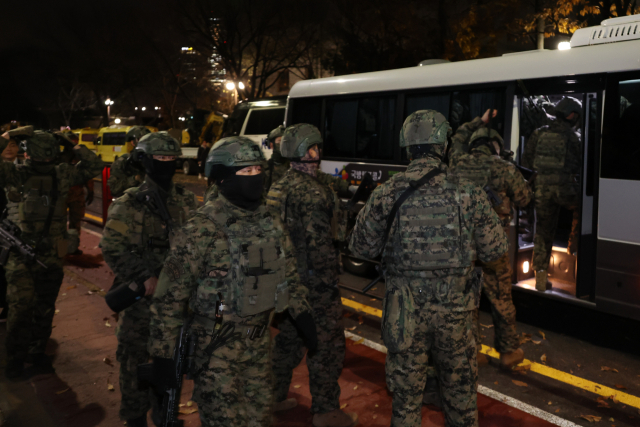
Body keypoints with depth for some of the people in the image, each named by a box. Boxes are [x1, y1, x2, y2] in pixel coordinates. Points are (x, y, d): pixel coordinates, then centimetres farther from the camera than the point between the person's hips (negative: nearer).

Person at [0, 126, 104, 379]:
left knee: (45, 309, 13)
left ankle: (37, 352, 31)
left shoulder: (62, 175, 2)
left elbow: (94, 166, 4)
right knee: (20, 308, -1)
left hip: (51, 256, 3)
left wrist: (72, 145, -3)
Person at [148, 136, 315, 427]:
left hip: (259, 341, 6)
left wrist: (303, 315, 11)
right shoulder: (203, 229, -20)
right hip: (217, 345, -6)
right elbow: (170, 296, -15)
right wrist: (162, 354, -13)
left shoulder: (271, 221, 1)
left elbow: (288, 272, 13)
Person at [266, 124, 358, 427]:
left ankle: (275, 397, 33)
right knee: (327, 345, 3)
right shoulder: (313, 191, -18)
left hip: (288, 276, 9)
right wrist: (330, 278, -15)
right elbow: (319, 242, -22)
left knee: (288, 339, 21)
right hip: (314, 282, -9)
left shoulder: (280, 186, 10)